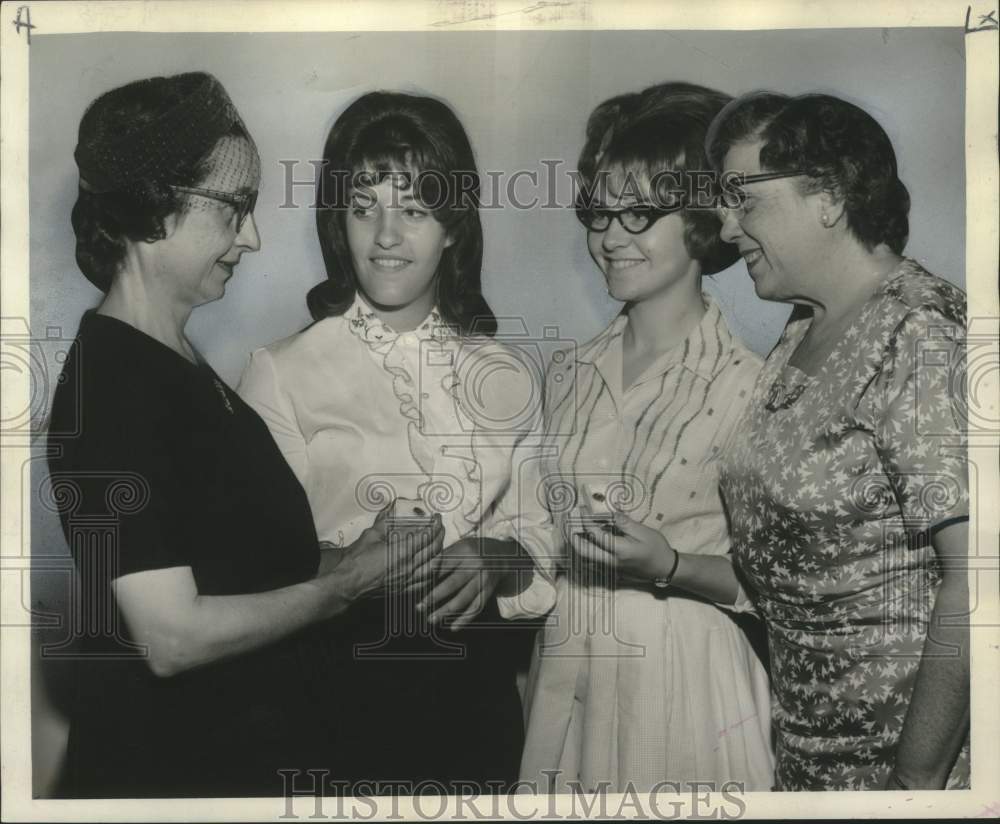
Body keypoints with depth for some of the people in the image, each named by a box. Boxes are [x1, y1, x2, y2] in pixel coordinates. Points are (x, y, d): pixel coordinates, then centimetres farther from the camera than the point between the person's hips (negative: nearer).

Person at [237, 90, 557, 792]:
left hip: (479, 688, 4)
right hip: (342, 688, -3)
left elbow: (540, 532, 7)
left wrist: (499, 561, -13)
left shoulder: (506, 377, 6)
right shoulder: (282, 373, -6)